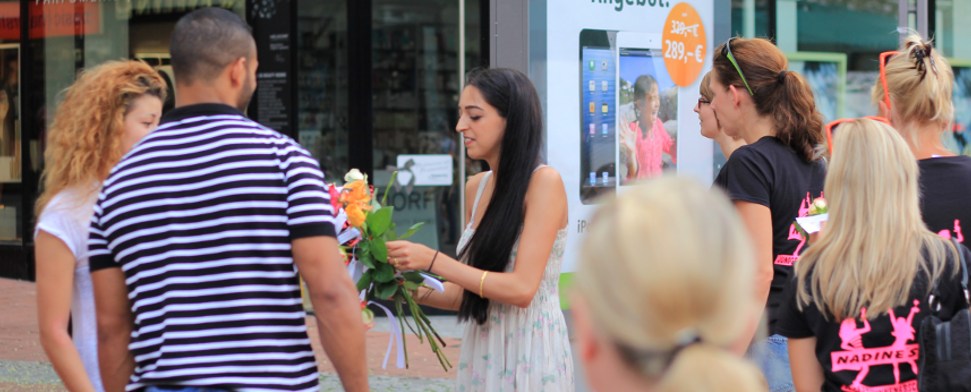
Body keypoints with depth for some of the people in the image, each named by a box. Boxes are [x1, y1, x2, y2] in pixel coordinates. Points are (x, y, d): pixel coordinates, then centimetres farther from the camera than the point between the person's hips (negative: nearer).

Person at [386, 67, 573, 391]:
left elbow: (521, 289, -20)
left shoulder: (544, 182, -13)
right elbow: (469, 292, 12)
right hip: (481, 352, 7)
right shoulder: (476, 188, 8)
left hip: (528, 353, -6)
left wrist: (433, 261, -19)